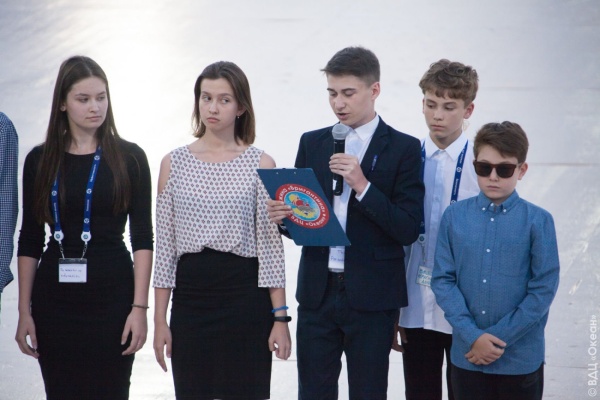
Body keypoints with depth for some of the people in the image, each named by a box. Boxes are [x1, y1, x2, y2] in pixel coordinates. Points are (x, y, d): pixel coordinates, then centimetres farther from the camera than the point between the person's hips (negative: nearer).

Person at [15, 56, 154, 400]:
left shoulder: (130, 158, 0)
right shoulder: (40, 161, 6)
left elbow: (142, 238, -1)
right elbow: (30, 241, 8)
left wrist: (140, 306, -9)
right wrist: (24, 310, 3)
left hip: (111, 295, -2)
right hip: (55, 298, 2)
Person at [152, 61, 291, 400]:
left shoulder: (261, 164, 1)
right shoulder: (173, 164, 7)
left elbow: (271, 246, 0)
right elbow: (165, 248, 8)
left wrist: (280, 317, -6)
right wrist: (159, 320, 3)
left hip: (245, 296, -2)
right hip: (190, 297, 2)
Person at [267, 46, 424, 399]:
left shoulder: (403, 149, -3)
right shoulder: (313, 143, 11)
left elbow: (409, 230, -9)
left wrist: (362, 185, -19)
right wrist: (283, 216, -9)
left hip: (371, 298, -3)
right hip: (318, 292, 4)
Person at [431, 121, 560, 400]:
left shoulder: (538, 221, -7)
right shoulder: (455, 216, 0)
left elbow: (544, 289, -8)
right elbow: (442, 280, -1)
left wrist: (499, 337, -12)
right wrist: (472, 335, -12)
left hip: (521, 359, -2)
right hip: (467, 357, 2)